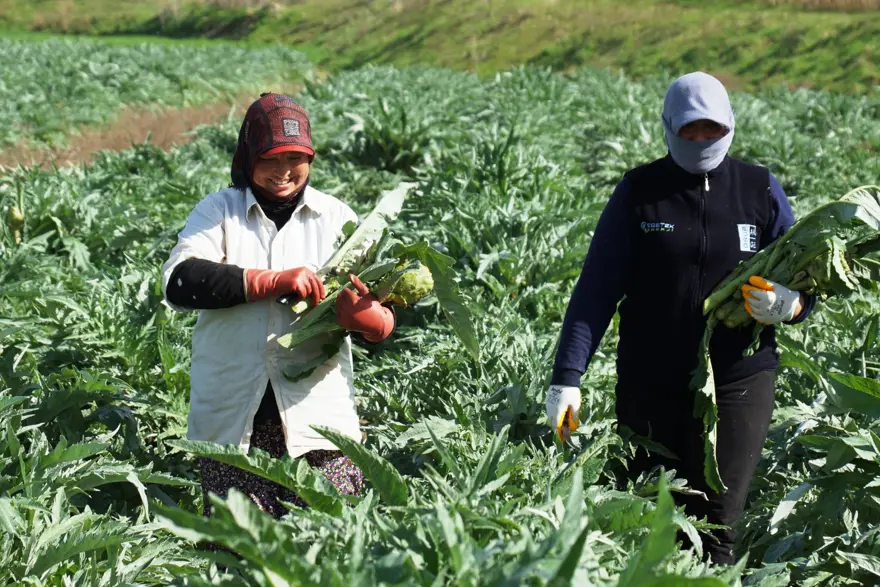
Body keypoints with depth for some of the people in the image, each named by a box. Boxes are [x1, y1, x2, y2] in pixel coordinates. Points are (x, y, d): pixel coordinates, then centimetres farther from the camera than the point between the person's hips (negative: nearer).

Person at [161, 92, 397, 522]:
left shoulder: (336, 218, 10)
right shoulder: (218, 211, 8)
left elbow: (384, 324, 6)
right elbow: (179, 282, -10)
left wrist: (368, 317, -19)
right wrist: (274, 281, -18)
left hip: (316, 417, 0)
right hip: (232, 420, 0)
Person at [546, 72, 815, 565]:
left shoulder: (761, 190, 4)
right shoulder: (639, 191, 0)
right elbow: (597, 287, -3)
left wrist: (789, 305, -17)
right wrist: (568, 376, -11)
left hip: (738, 381, 0)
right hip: (650, 385, 0)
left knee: (716, 528, 0)